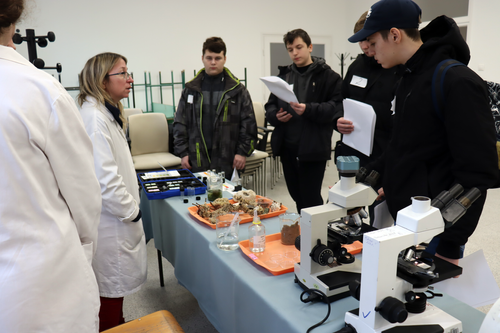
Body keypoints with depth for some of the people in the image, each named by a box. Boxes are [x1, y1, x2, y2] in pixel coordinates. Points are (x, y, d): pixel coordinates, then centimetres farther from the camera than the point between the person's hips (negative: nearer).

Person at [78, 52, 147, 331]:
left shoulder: (107, 113, 12)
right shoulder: (94, 117, -22)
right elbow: (104, 179, -27)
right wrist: (131, 211, -14)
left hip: (119, 217, 10)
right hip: (110, 222, -10)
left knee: (116, 285, 24)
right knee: (111, 288, 7)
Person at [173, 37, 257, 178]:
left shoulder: (237, 90, 4)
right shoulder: (190, 89, 8)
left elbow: (248, 123, 2)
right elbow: (180, 124, 9)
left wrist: (243, 151, -5)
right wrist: (183, 152, 2)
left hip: (227, 162, -1)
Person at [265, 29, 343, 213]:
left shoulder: (327, 76, -2)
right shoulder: (284, 75, 14)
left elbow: (337, 107, -13)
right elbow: (270, 106, 15)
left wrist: (309, 109, -25)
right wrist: (276, 115, -7)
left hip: (313, 148, -5)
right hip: (287, 147, 6)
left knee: (310, 199, -1)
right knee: (297, 196, 17)